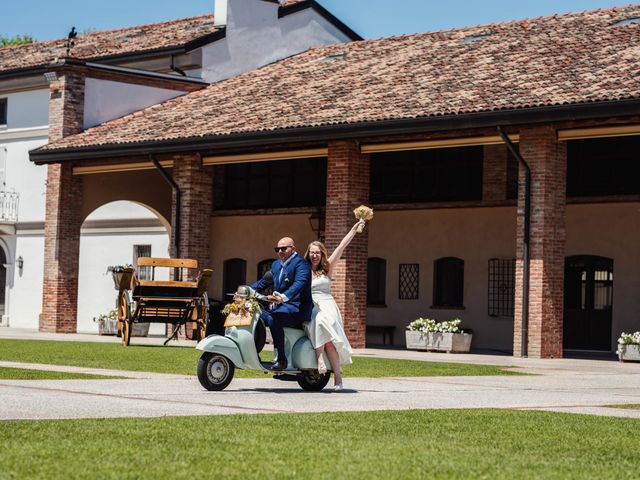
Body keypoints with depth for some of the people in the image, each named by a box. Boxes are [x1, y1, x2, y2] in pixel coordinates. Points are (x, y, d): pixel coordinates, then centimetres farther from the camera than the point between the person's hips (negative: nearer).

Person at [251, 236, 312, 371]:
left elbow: (299, 284, -26)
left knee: (273, 319, -32)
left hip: (296, 307, -9)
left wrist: (283, 297, -42)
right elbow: (264, 281, 21)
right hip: (280, 306, 9)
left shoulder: (300, 264, -9)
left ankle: (282, 359, -26)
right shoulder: (276, 265, 19)